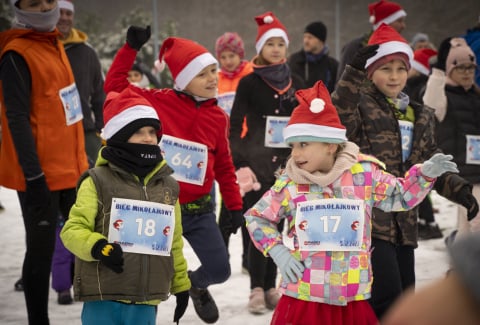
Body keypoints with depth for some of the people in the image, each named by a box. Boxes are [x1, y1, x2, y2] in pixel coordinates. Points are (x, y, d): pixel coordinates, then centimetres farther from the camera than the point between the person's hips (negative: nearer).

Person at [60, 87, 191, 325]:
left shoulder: (168, 186, 12)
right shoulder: (98, 181, -5)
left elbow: (174, 242, 20)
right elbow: (72, 230, -8)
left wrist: (181, 284, 23)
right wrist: (97, 247, -26)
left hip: (146, 302, 5)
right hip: (103, 298, -5)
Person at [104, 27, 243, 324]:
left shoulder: (218, 118, 1)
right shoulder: (158, 102, -9)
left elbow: (224, 166, 10)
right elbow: (115, 86, -10)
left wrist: (234, 205, 11)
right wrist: (131, 48, -15)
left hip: (199, 210, 3)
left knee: (220, 270, 4)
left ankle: (197, 284, 39)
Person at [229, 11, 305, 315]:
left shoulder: (296, 83, 7)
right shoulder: (249, 83, -3)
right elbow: (235, 126, -4)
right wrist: (239, 164, -12)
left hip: (286, 164, 3)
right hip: (256, 164, -3)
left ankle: (271, 287, 16)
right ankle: (257, 290, 2)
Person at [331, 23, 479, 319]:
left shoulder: (420, 116, 17)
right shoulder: (360, 106, -4)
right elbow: (336, 119, -25)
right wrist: (355, 73, -29)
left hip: (404, 222, 7)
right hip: (368, 219, -7)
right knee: (387, 301, -15)